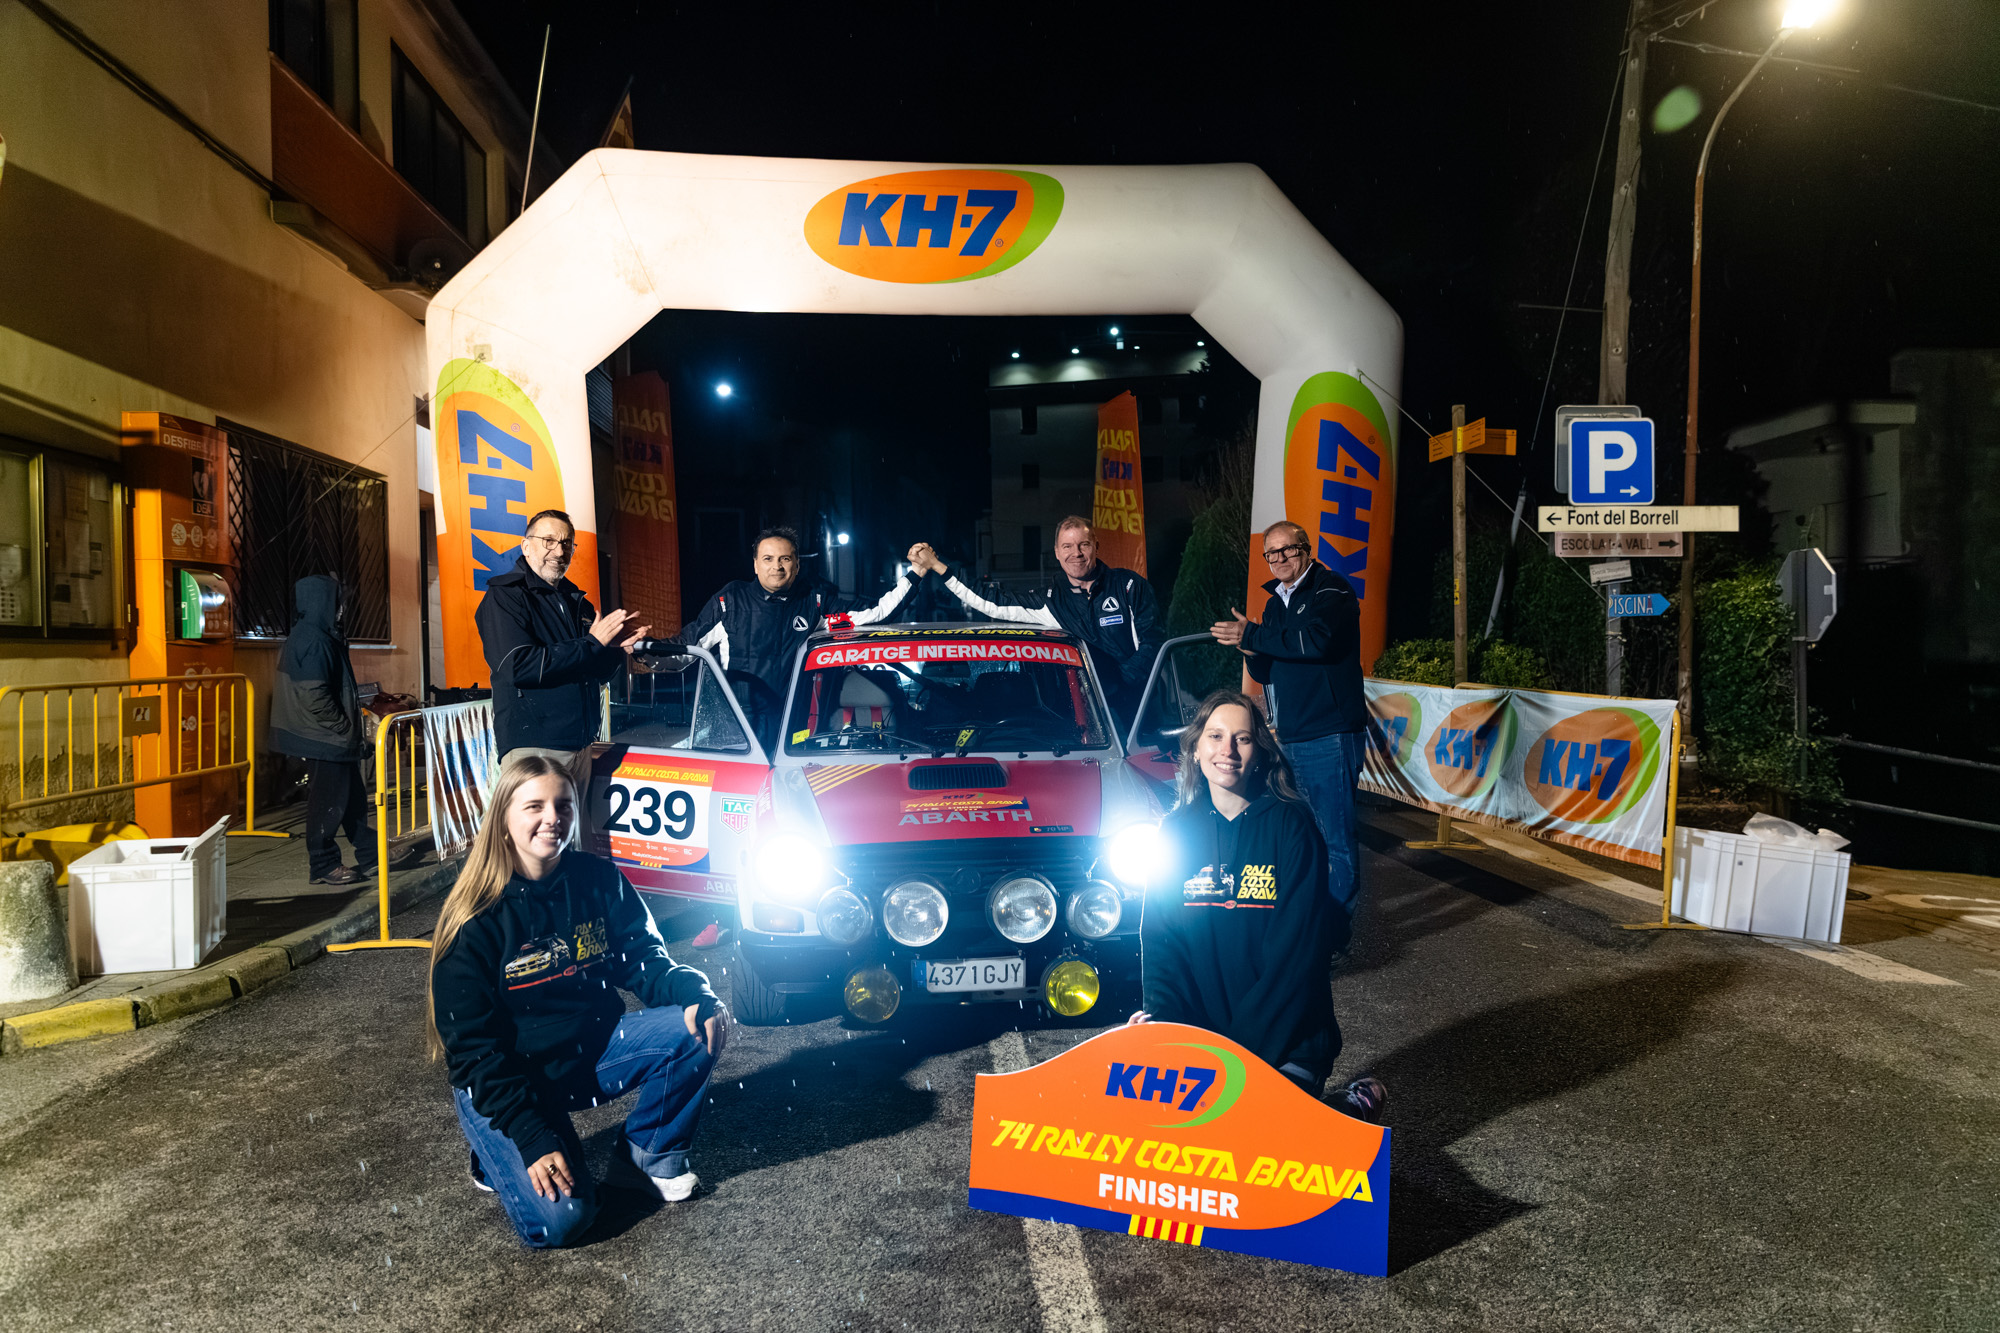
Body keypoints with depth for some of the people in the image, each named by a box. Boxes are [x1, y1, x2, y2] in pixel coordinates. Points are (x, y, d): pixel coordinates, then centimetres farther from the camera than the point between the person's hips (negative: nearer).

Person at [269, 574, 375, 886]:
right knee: (328, 799, -1)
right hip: (324, 740, -10)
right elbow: (314, 697, -24)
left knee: (352, 794, 16)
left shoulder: (320, 636, 13)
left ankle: (370, 855, 25)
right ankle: (323, 866, 10)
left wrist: (352, 727, 17)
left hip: (334, 736, 10)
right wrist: (346, 728, -15)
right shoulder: (312, 641, -19)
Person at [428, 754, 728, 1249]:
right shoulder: (476, 921, -18)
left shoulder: (600, 881, -6)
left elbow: (645, 961, 0)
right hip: (503, 1079, -4)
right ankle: (499, 1153, 11)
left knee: (697, 1030, -19)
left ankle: (648, 1153, 4)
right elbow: (473, 1051, -16)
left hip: (593, 1049, 4)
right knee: (559, 1218, -22)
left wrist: (696, 995, -23)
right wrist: (533, 1140, -24)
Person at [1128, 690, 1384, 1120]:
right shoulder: (1177, 830, 5)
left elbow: (1299, 948, -11)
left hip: (1287, 1043, -4)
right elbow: (1159, 936, 5)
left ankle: (1351, 1107, 13)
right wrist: (1160, 1012, -14)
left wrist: (1241, 1043, -17)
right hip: (1200, 1032, 4)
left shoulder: (1290, 825, -6)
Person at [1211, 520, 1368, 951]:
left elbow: (1318, 640, -26)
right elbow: (1266, 673, 21)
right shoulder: (1276, 603, 19)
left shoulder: (1331, 592, -6)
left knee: (1335, 836, -4)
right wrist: (1254, 652, -2)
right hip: (1290, 738, 9)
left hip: (1330, 736, -8)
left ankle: (1336, 929, 5)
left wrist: (1252, 636, -20)